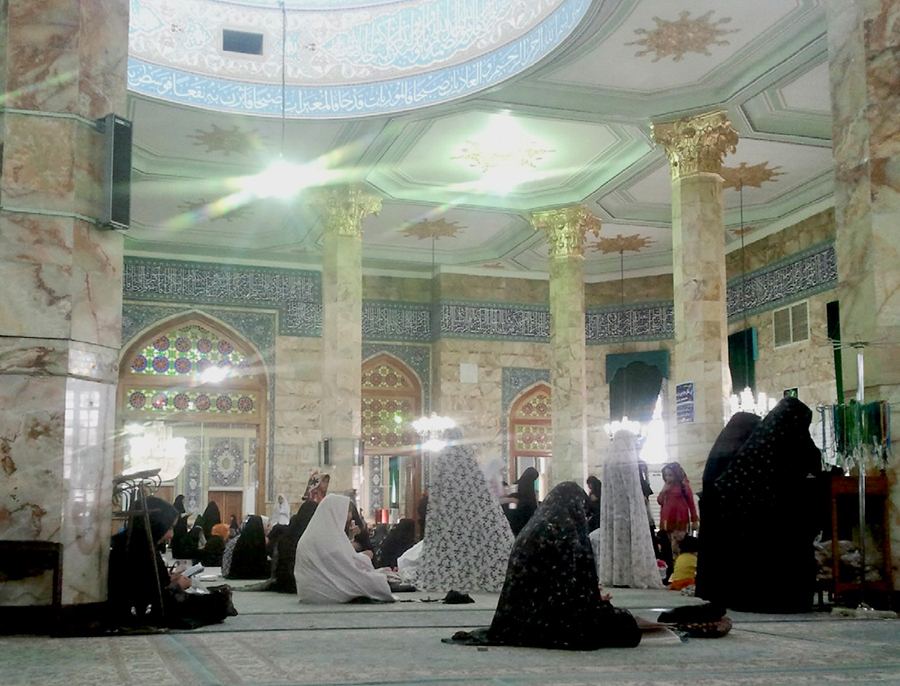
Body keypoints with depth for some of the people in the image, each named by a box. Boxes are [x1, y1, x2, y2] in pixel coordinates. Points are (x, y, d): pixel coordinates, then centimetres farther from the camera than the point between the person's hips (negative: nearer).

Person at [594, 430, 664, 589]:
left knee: (614, 541, 8)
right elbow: (634, 491, -12)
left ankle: (612, 576, 9)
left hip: (613, 512, 6)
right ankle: (635, 576, -3)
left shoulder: (608, 463, 7)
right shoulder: (628, 462, -12)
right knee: (632, 541, -2)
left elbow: (607, 491, 10)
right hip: (629, 510, -6)